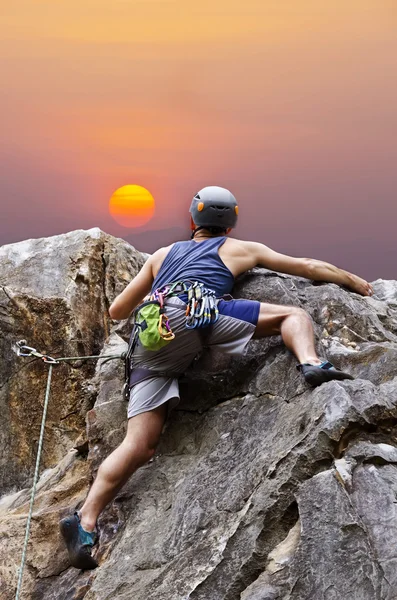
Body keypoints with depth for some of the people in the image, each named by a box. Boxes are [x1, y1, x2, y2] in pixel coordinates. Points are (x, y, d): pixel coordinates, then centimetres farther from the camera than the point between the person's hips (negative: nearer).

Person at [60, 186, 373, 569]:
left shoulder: (162, 256, 37)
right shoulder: (240, 249, 29)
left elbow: (117, 311, 38)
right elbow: (308, 267, 37)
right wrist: (356, 282, 51)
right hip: (192, 311, -4)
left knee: (139, 446, 0)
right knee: (294, 315, 6)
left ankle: (85, 522, -12)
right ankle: (311, 364, -23)